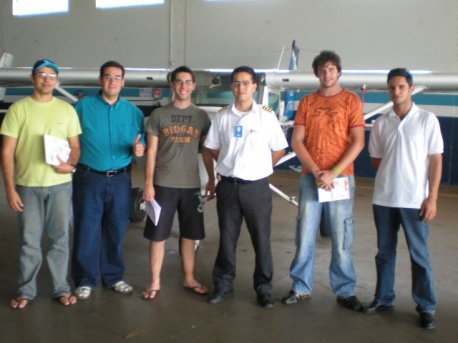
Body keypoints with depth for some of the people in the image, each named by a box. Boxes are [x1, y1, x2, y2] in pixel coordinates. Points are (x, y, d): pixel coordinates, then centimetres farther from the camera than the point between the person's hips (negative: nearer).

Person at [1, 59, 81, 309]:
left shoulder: (66, 109, 6)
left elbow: (75, 146, 11)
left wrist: (71, 164, -12)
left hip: (60, 184, 2)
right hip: (28, 185, -1)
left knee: (60, 239, 8)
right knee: (29, 241, 6)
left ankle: (61, 288, 20)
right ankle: (26, 291, 20)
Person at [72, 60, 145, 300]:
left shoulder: (133, 112, 8)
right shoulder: (83, 106, 1)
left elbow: (141, 144, 9)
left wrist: (139, 149, -12)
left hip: (120, 180, 3)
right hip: (89, 178, -2)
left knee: (116, 231, 10)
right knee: (87, 231, 1)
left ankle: (114, 277, 25)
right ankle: (85, 280, 14)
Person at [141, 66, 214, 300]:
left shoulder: (202, 116, 7)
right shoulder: (158, 115, 1)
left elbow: (207, 151, 11)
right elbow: (151, 152, 0)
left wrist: (212, 180, 7)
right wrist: (148, 183, -6)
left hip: (191, 185, 2)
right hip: (163, 184, -2)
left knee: (189, 235, 10)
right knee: (158, 235, 3)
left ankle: (188, 278, 24)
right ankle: (155, 282, 14)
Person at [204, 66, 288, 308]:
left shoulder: (266, 115, -3)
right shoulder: (222, 116, 3)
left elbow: (279, 150, 3)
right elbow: (213, 148, 13)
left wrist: (258, 168, 3)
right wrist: (230, 166, 7)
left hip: (256, 187, -2)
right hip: (228, 186, 2)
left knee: (261, 240, 4)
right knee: (226, 238, 10)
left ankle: (264, 288, 17)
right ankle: (223, 285, 22)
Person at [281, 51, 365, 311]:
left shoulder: (351, 100, 2)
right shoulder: (307, 102, 9)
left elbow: (358, 142, -5)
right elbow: (297, 141, 3)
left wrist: (333, 173, -13)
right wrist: (316, 172, -9)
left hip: (341, 177, -2)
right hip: (310, 177, 2)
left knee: (341, 238, 1)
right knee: (305, 236, 5)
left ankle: (345, 291, 13)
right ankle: (301, 288, 17)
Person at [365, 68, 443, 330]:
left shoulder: (427, 120, -2)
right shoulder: (381, 123, 6)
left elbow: (436, 160, -4)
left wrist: (432, 198, -9)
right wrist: (392, 173, 3)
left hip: (415, 200, -3)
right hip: (383, 198, 3)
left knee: (419, 254, 3)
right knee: (385, 252, 11)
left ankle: (427, 308, 12)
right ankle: (384, 298, 24)